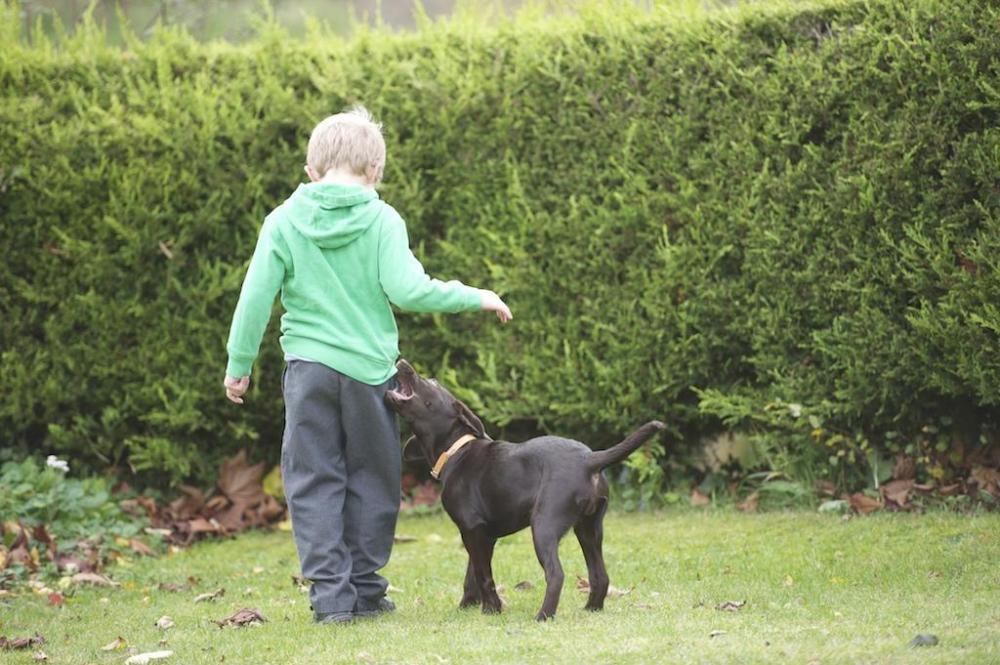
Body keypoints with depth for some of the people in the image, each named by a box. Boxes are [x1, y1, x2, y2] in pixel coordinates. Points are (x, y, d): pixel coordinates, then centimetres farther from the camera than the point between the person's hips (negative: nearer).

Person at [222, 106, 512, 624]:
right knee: (371, 479, 13)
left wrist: (239, 364, 8)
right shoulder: (382, 220, -6)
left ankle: (329, 593, -1)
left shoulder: (284, 222, -2)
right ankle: (364, 588, 16)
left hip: (309, 367, 0)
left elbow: (256, 296, -2)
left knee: (314, 483, 6)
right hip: (369, 368, 0)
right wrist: (473, 298, 0)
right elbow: (406, 289, -13)